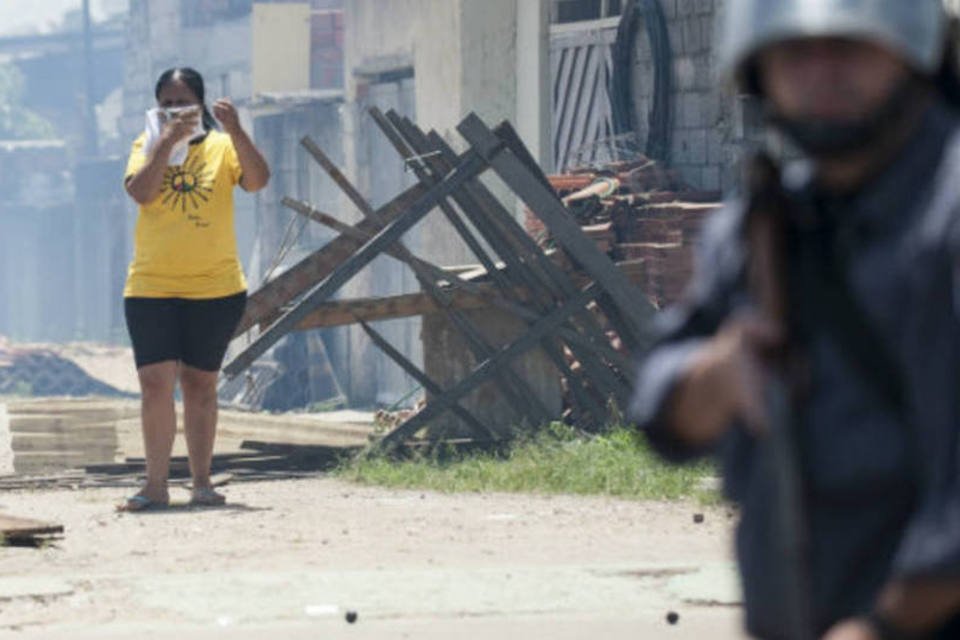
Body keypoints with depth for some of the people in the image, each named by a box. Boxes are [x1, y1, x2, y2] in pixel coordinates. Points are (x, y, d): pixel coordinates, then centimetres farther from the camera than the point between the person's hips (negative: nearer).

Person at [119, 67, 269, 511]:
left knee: (200, 383, 7)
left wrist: (235, 130, -25)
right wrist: (168, 140, -20)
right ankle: (155, 485, -6)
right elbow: (139, 191, -13)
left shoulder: (222, 147, 3)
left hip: (216, 288, 0)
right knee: (155, 382, -8)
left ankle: (201, 482, 14)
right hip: (151, 287, 0)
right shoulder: (148, 146, 5)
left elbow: (258, 180, -14)